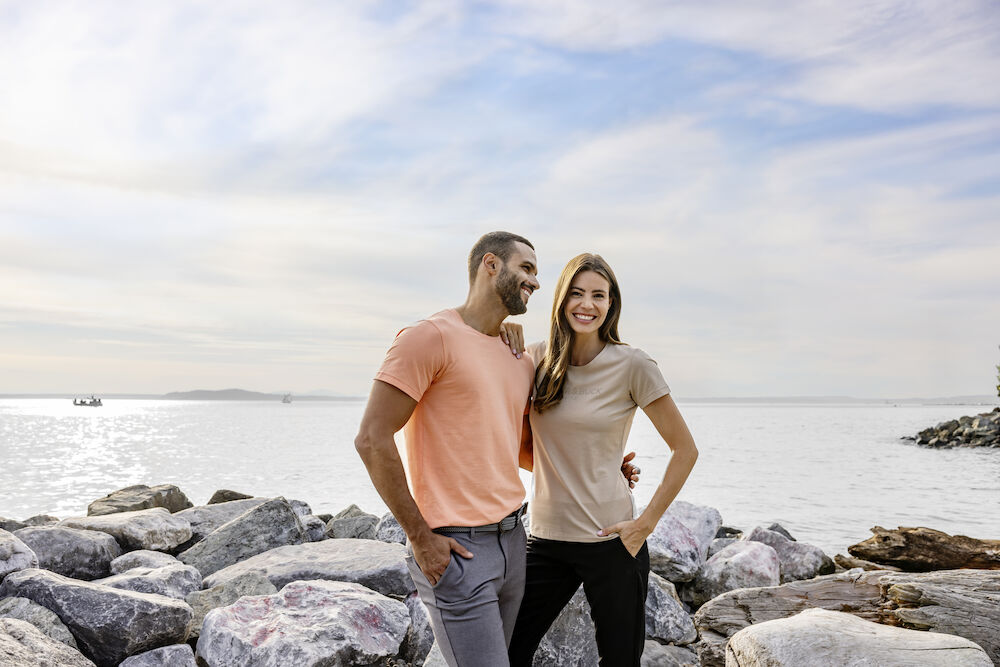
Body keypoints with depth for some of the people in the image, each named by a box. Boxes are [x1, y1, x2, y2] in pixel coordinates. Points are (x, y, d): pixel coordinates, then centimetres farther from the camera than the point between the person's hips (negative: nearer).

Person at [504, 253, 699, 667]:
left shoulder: (631, 365, -9)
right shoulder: (538, 359, 2)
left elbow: (685, 450, -3)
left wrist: (646, 523, -8)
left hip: (610, 540, -3)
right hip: (546, 538, 3)